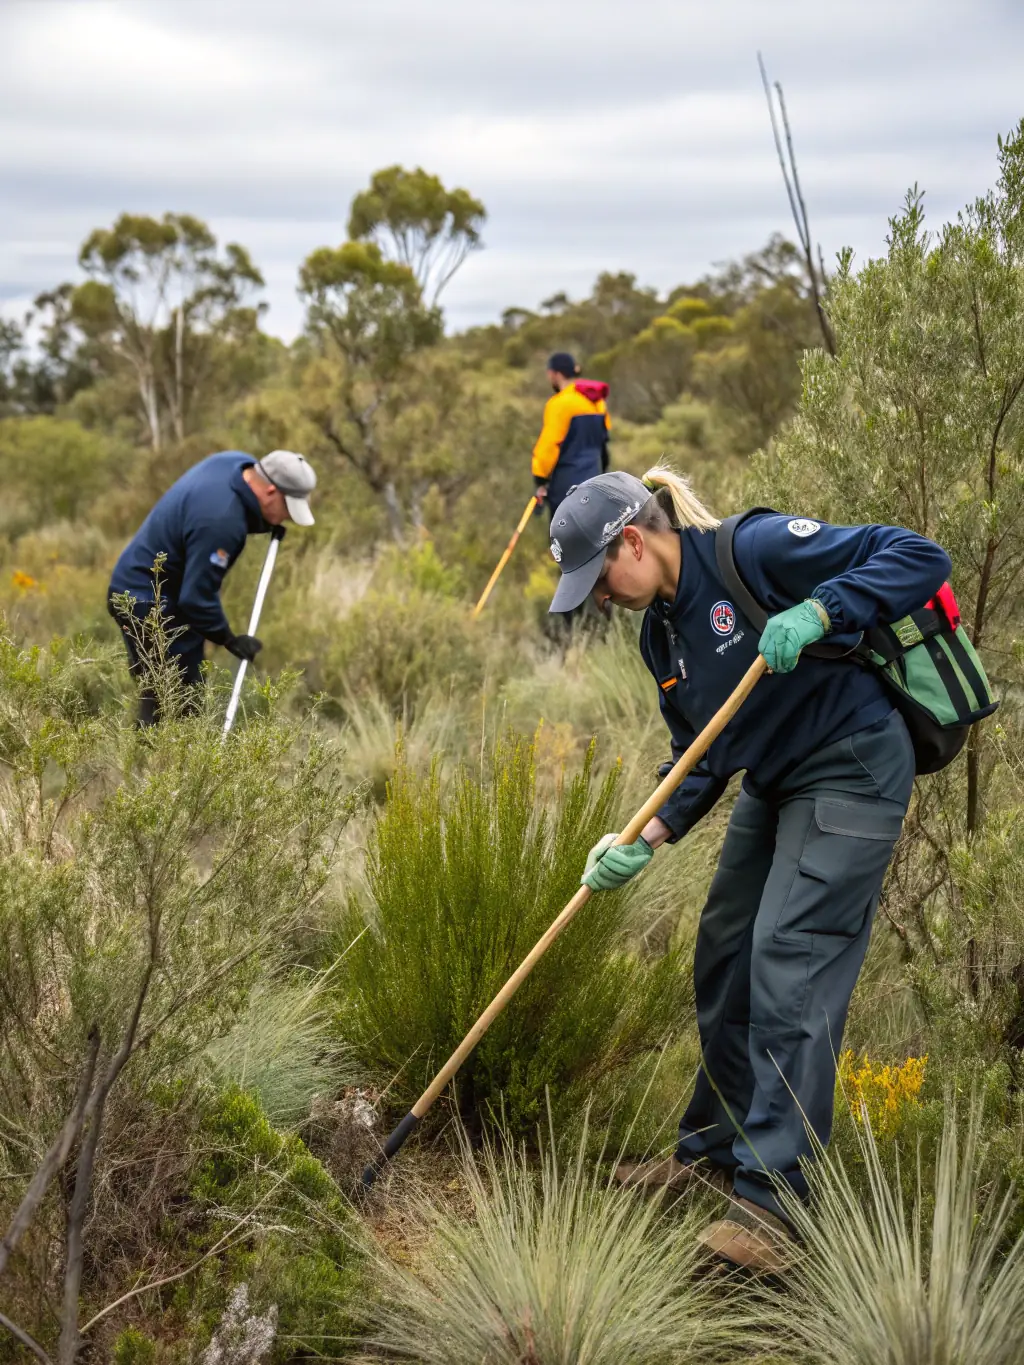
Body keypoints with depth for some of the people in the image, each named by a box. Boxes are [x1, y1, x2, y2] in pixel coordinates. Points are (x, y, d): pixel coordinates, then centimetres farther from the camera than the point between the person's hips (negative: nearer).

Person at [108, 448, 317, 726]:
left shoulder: (239, 463, -3)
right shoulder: (221, 521, -32)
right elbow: (198, 597, -27)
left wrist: (265, 524, 1)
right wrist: (230, 641, -12)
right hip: (148, 602, -10)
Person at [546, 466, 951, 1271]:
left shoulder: (753, 550, -20)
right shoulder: (661, 631, 6)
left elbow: (920, 558, -23)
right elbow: (699, 757, 8)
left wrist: (816, 613, -35)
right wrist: (649, 839, -8)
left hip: (851, 775, -9)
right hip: (773, 784, 9)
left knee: (790, 963, -14)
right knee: (723, 955, 12)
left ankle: (769, 1197, -11)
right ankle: (715, 1150, 29)